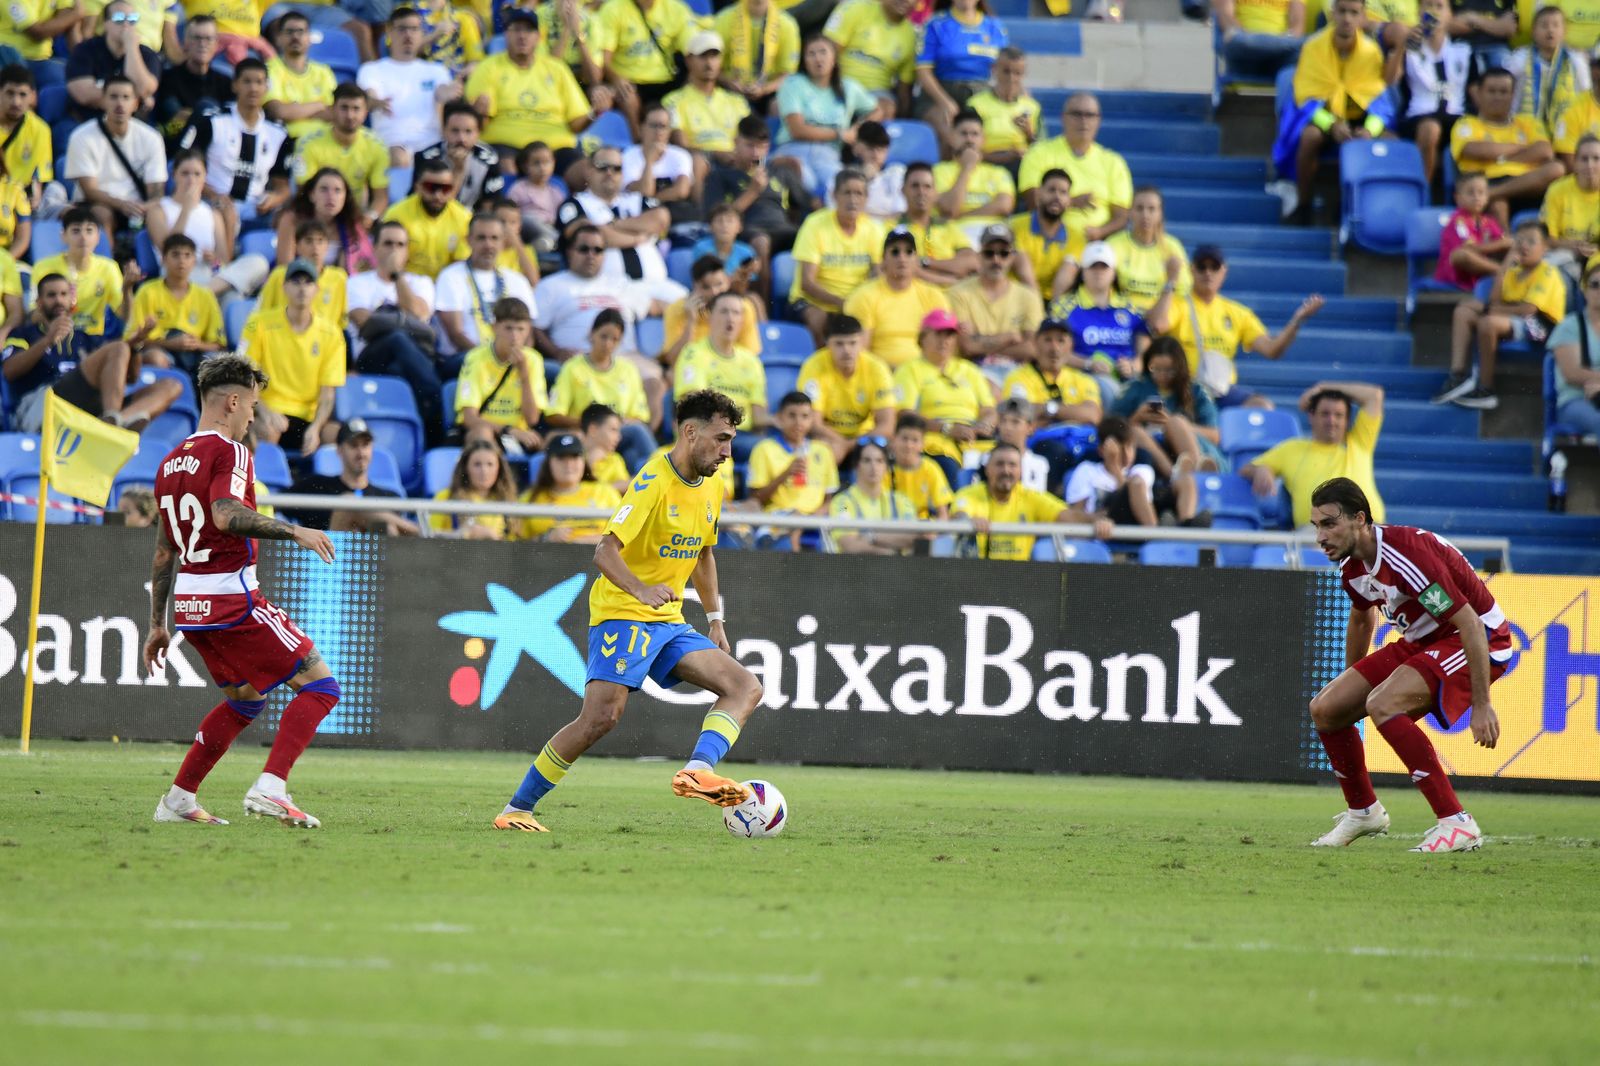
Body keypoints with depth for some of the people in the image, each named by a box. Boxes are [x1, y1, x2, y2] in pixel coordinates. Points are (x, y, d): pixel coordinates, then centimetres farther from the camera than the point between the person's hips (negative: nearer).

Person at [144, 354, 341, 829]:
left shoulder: (171, 462, 16)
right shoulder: (228, 452, -10)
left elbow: (164, 552, 19)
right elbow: (226, 514, -28)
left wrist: (157, 624, 23)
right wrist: (293, 531, -24)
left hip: (189, 606, 9)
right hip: (232, 601, -9)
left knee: (245, 699, 25)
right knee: (319, 685, -4)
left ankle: (178, 799, 20)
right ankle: (270, 787, -18)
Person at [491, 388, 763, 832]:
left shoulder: (712, 488, 10)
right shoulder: (653, 482, -15)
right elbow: (605, 552, -22)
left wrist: (715, 620, 23)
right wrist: (641, 590, -39)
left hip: (669, 621, 8)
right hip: (621, 614, -8)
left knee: (746, 688, -8)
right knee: (601, 716, -21)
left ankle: (697, 772, -30)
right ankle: (515, 810, -8)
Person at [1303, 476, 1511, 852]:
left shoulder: (1406, 556, -30)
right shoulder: (1353, 566, -2)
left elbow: (1471, 626, -30)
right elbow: (1362, 620, 21)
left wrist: (1482, 706, -29)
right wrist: (1351, 681, 31)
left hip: (1482, 640, -9)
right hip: (1421, 642, 9)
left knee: (1383, 704, -31)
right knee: (1325, 708, 2)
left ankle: (1457, 824, -27)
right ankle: (1363, 811, 24)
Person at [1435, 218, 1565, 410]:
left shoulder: (1547, 273, -8)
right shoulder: (1514, 271, 16)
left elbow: (1528, 309, -20)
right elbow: (1494, 301, 2)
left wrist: (1496, 309, -10)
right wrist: (1505, 267, -1)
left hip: (1541, 326, -9)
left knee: (1488, 322, -33)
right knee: (1463, 311, 1)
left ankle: (1485, 390, -25)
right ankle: (1458, 375, -14)